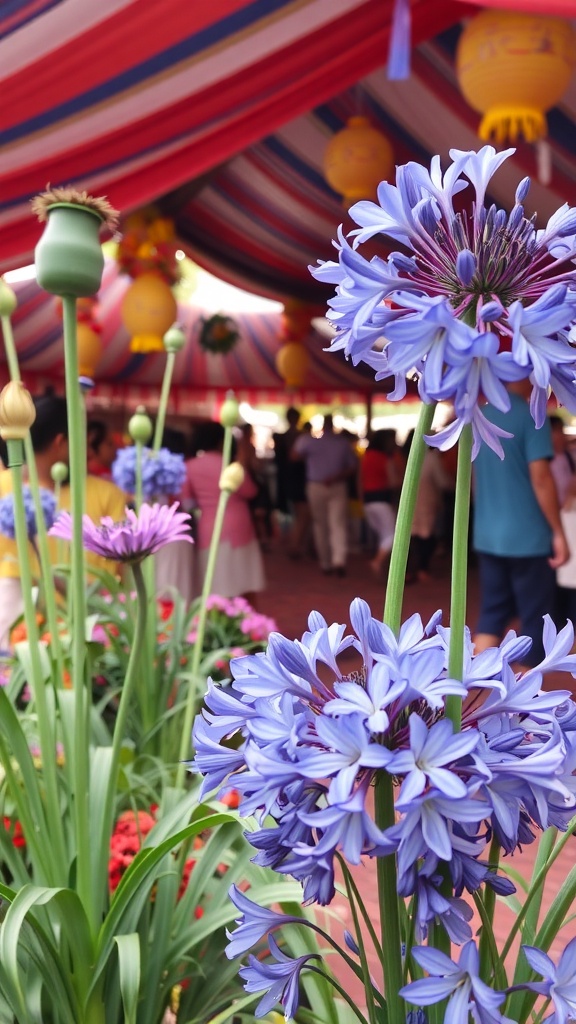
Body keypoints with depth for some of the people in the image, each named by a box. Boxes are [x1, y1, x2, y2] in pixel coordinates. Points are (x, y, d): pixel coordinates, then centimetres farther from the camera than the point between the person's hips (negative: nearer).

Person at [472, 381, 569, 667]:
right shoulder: (531, 417, -13)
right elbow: (540, 478, -17)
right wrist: (558, 532, -12)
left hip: (487, 536, 7)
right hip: (528, 536, -7)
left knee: (492, 614, 12)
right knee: (535, 619, 5)